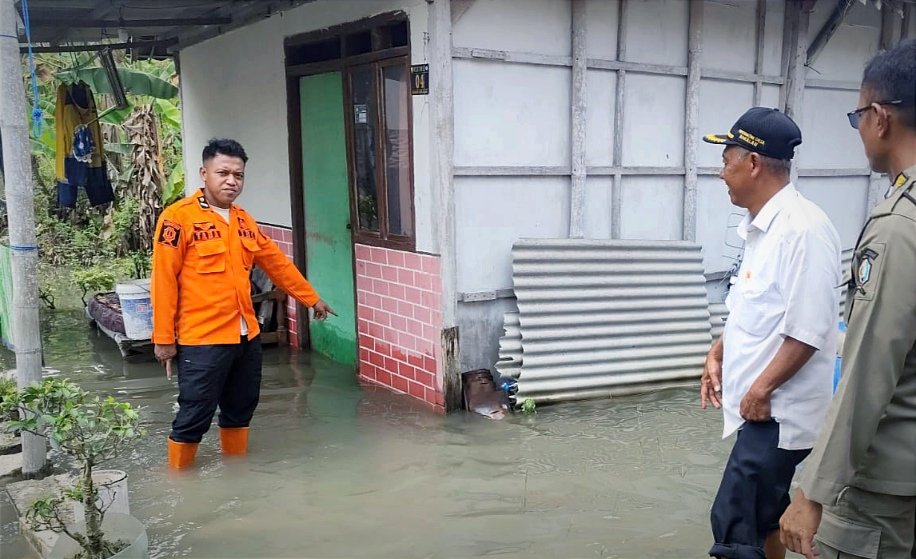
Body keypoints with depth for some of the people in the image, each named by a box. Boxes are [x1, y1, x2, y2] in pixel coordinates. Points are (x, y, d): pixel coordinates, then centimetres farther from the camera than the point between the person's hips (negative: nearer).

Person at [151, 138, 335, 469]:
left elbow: (277, 263, 20)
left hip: (247, 336, 7)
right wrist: (164, 338, -12)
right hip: (202, 341, -7)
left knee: (240, 411, 18)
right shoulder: (178, 217, -10)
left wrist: (311, 299, 24)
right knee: (193, 419, 0)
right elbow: (164, 280, -11)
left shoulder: (244, 220, 11)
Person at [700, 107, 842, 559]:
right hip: (763, 407, 10)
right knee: (762, 519, 20)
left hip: (778, 410, -10)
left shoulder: (802, 229, -20)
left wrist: (761, 390, -18)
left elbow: (808, 330, -23)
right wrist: (718, 353, 10)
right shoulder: (760, 226, 10)